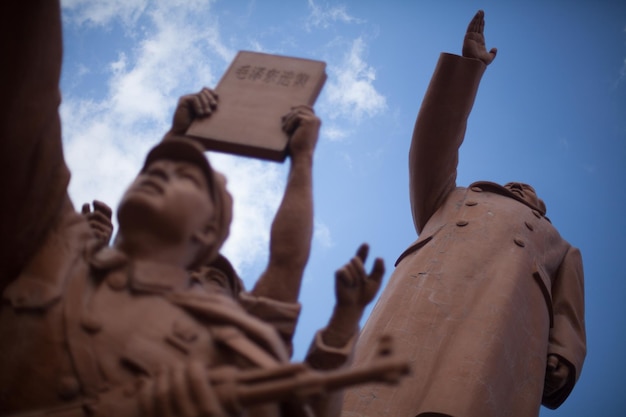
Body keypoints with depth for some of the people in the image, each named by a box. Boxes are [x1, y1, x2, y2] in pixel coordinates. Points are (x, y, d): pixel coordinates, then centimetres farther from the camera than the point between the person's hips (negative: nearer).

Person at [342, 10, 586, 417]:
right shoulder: (449, 202, 45)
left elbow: (569, 323, 23)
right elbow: (435, 146, 33)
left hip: (508, 301, -1)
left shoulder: (562, 248, 40)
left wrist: (559, 365, 0)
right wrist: (469, 64, 34)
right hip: (428, 283, 1)